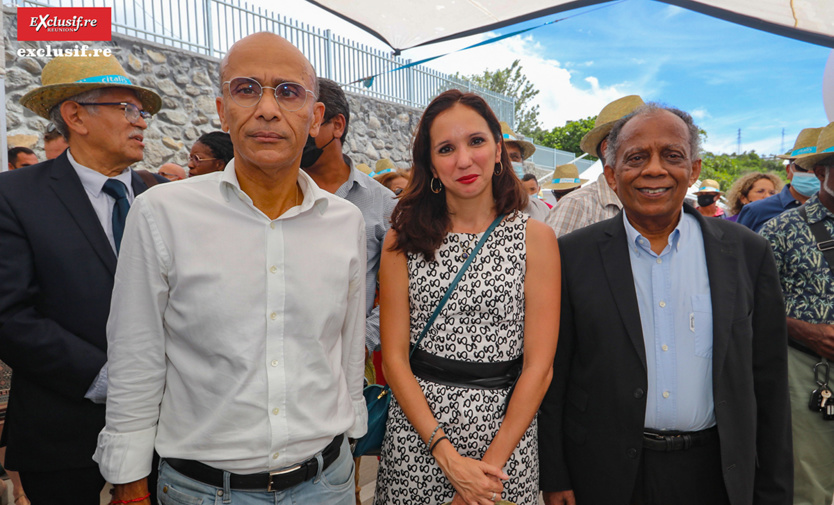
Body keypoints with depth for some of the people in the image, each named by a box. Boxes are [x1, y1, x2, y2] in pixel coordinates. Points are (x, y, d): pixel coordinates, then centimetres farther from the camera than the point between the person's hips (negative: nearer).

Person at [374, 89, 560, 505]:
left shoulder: (535, 237, -5)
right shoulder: (404, 238, -3)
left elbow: (539, 365, -8)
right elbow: (394, 356, -5)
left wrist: (491, 462, -12)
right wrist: (447, 455, -12)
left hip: (507, 428, 0)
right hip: (417, 428, 1)